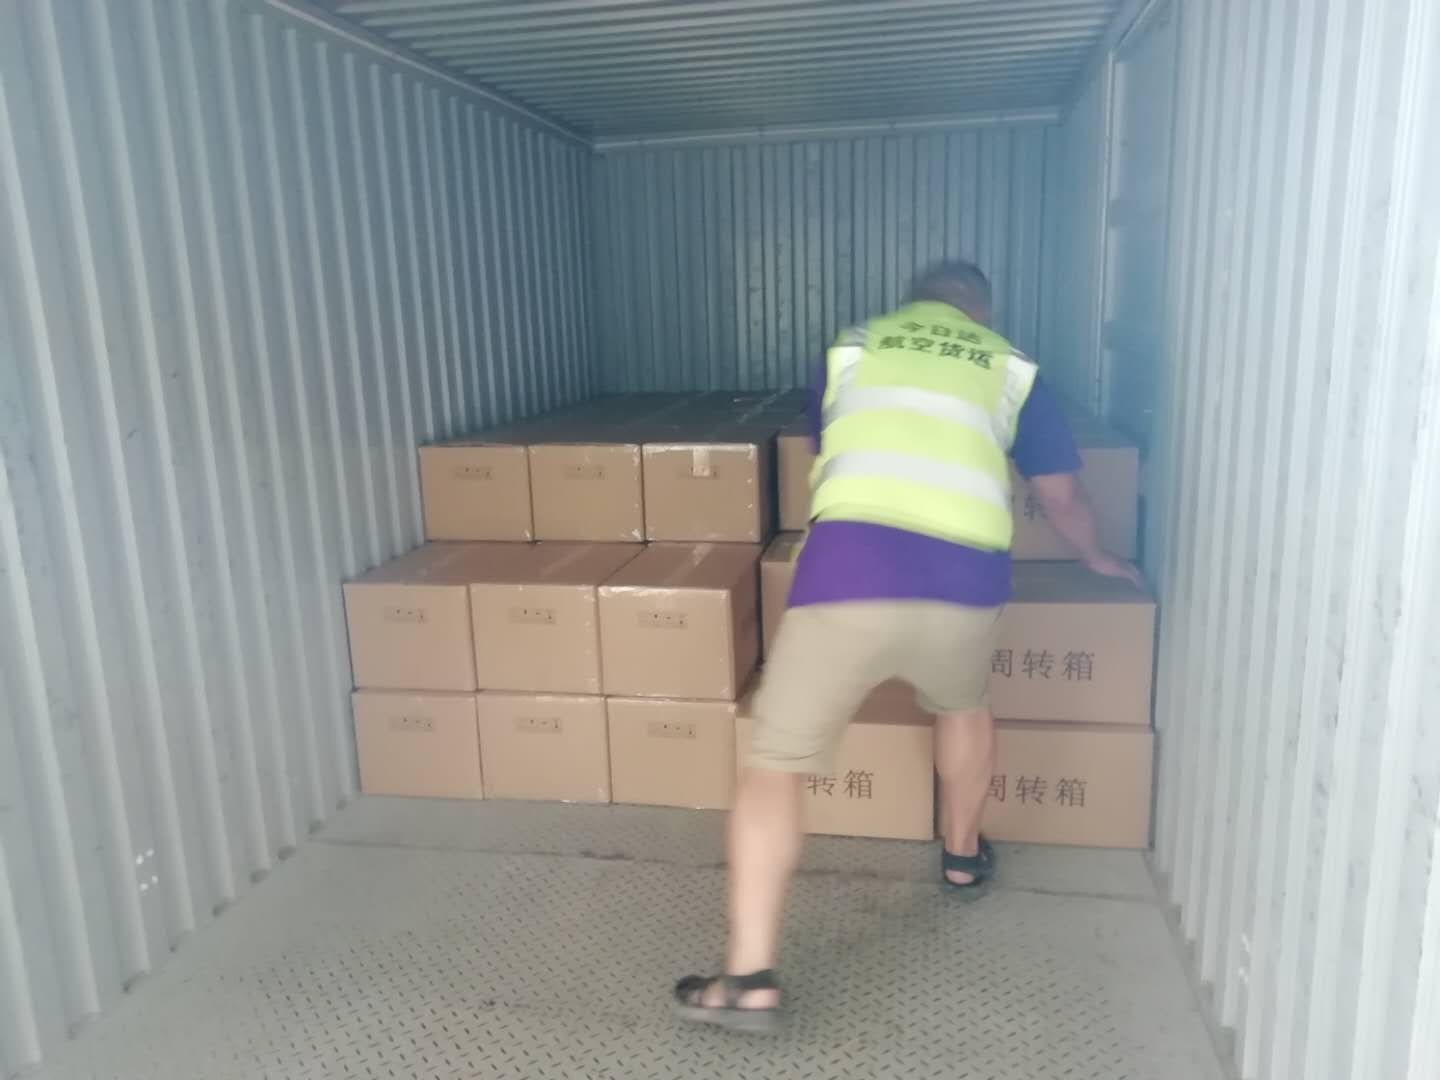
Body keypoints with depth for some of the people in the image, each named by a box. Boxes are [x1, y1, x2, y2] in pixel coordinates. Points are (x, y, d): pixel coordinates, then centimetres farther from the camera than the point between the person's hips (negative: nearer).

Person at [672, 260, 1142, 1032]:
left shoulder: (853, 349, 27)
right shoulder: (1010, 367, 26)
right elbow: (1061, 496, 34)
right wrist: (1097, 558, 55)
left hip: (847, 570, -1)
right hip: (965, 580, 2)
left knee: (775, 765, 10)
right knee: (962, 705, 35)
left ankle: (751, 981, 7)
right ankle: (962, 856, 52)